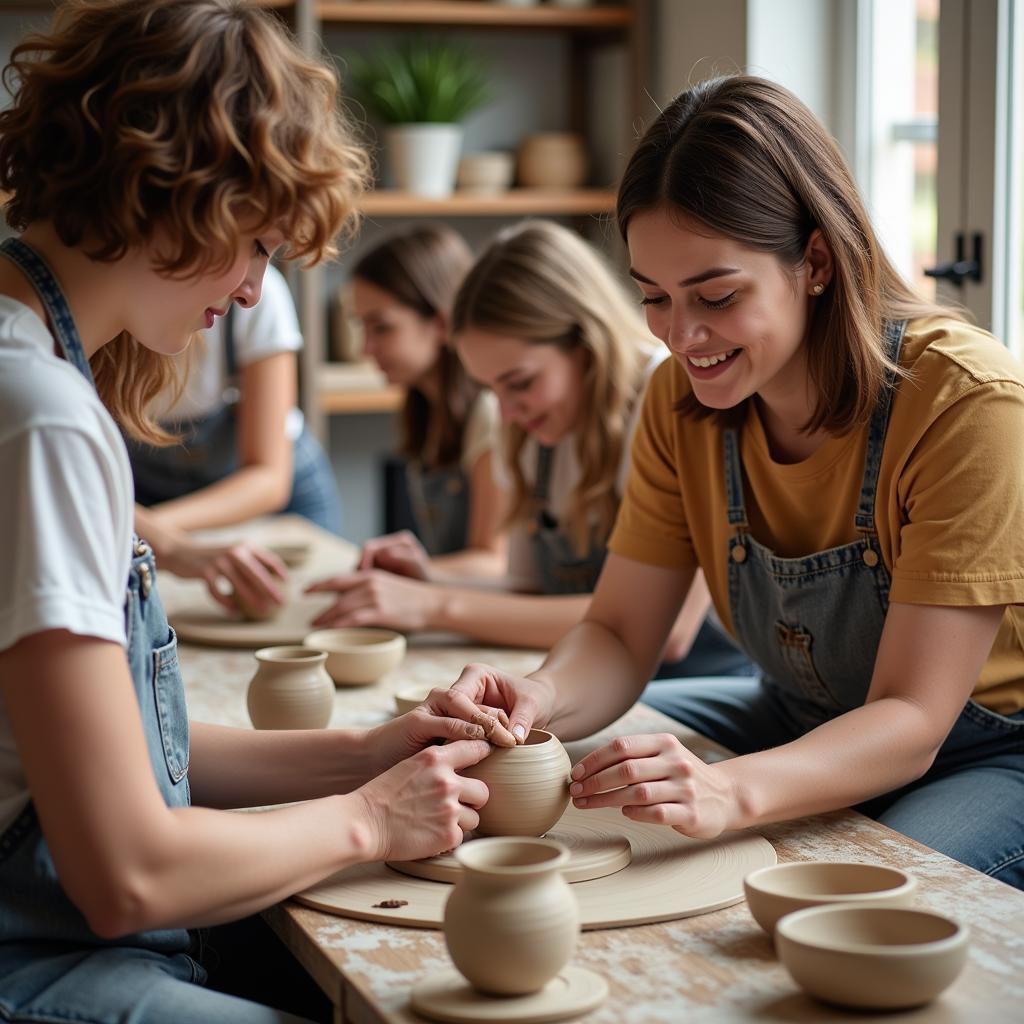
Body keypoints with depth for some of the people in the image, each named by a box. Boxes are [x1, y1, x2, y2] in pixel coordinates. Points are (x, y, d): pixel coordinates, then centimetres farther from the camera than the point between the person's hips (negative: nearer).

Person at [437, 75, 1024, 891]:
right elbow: (619, 637, -6)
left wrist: (732, 790, -46)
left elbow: (912, 721, -28)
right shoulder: (686, 397, -7)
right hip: (805, 726, 6)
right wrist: (543, 698, -29)